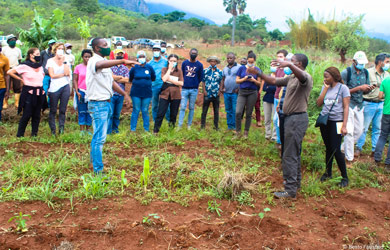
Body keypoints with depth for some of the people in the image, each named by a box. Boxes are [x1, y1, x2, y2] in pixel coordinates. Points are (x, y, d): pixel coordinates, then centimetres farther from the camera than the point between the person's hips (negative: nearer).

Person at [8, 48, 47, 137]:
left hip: (39, 93, 5)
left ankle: (34, 134, 16)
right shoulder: (24, 66, -6)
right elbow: (10, 72, -6)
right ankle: (20, 134, 8)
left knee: (37, 115, 7)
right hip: (29, 93, -5)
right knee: (27, 115, -4)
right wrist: (21, 79, -3)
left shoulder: (40, 66, 12)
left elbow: (43, 76, 31)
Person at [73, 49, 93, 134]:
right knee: (82, 111, 1)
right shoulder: (78, 67, 4)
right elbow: (75, 80, 3)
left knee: (89, 111, 4)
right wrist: (77, 92, -6)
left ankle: (88, 129, 13)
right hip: (81, 92, -1)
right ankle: (82, 130, 6)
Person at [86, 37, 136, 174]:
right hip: (98, 104, -9)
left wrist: (125, 94, 16)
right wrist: (123, 61, -48)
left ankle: (94, 160, 34)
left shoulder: (105, 63, 17)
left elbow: (111, 82, 24)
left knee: (98, 136, 19)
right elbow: (101, 64, -40)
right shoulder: (94, 61, -14)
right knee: (99, 137, -8)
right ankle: (98, 170, -4)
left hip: (106, 103, 10)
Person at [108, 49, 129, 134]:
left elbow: (126, 80, -2)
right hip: (111, 93, -3)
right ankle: (108, 131, 0)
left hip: (121, 94, 3)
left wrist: (115, 78, -7)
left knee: (117, 114, 9)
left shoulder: (125, 68, 12)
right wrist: (121, 77, -6)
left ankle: (115, 129, 21)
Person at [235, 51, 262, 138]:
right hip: (242, 92, 0)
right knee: (238, 112, -12)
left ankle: (246, 133, 16)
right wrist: (244, 79, -12)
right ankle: (238, 132, 2)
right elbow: (237, 81, 5)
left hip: (252, 93, 0)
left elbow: (259, 83, 6)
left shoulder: (257, 70, 4)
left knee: (249, 114, 5)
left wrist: (253, 80, -14)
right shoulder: (242, 68, 4)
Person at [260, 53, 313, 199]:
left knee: (289, 155, -10)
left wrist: (289, 65, -54)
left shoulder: (306, 77, -14)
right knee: (295, 153, 21)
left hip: (297, 119, -10)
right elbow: (274, 81, 21)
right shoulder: (291, 78, 15)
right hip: (291, 118, 10)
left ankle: (290, 190, -6)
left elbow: (302, 76, -38)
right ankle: (296, 181, 35)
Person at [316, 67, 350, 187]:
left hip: (336, 122, -5)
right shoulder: (325, 87, 9)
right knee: (328, 149, 13)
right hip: (324, 121, 5)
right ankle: (328, 173, 26)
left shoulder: (343, 88, -6)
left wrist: (344, 126, -13)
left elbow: (346, 107, -8)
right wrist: (326, 88, -4)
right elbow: (319, 103, 0)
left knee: (336, 150, -7)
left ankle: (344, 177, 6)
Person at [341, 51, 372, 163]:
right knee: (349, 132, -7)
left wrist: (369, 89, -9)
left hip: (359, 105, 6)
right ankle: (349, 158, 4)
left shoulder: (365, 72, 7)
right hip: (348, 104, -6)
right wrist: (359, 88, -22)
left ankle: (343, 148, 32)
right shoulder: (346, 72, -11)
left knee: (359, 131, 12)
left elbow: (365, 90, 14)